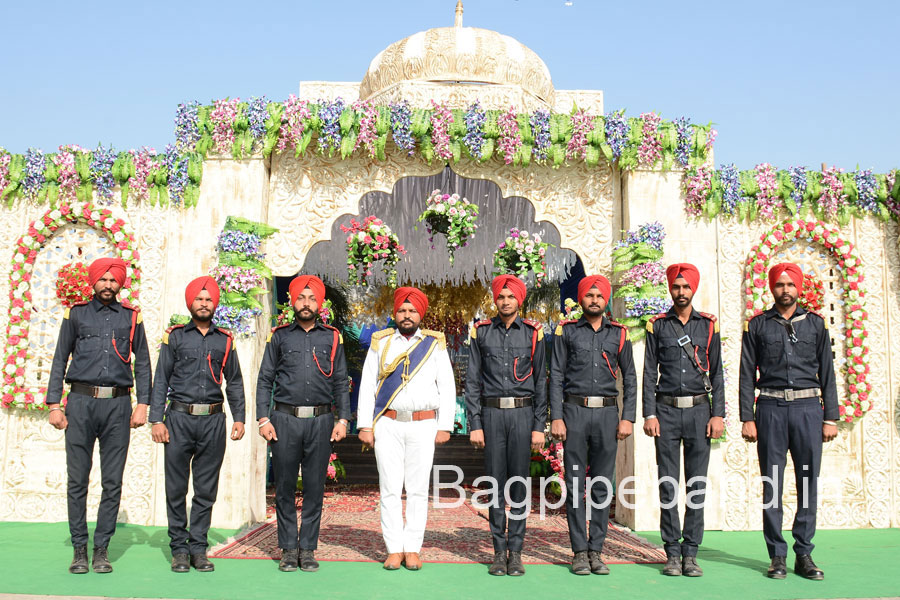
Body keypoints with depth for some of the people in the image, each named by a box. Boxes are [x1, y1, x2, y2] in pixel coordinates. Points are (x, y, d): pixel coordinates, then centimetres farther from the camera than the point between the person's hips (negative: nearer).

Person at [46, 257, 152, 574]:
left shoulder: (132, 316, 12)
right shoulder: (76, 313, 11)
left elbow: (142, 363, 13)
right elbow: (60, 359, 11)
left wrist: (142, 404, 2)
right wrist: (54, 405, 2)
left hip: (117, 404, 1)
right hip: (81, 402, 0)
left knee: (112, 482, 1)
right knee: (77, 480, 1)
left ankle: (101, 549, 10)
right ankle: (79, 548, 11)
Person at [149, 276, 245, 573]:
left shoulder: (225, 340, 13)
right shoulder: (175, 336, 8)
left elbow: (234, 382, 16)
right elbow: (161, 379, 6)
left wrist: (239, 418, 6)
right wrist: (156, 419, -2)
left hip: (213, 420, 1)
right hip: (179, 418, -1)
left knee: (206, 490, 4)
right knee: (176, 488, 2)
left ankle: (199, 548, 13)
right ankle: (179, 549, 12)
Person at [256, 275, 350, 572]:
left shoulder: (332, 337, 11)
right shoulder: (279, 336, 9)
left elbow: (341, 383, 12)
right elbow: (265, 379, 8)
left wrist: (343, 419, 3)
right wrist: (263, 419, -1)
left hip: (320, 421, 0)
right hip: (285, 420, 0)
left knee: (315, 488, 3)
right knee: (284, 488, 4)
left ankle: (308, 549, 13)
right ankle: (288, 548, 14)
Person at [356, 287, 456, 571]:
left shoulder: (435, 344, 8)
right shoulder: (380, 343, 9)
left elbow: (447, 387, 6)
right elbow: (367, 385, 7)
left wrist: (445, 426, -2)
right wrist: (365, 426, 0)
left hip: (423, 425, 0)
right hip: (387, 425, 0)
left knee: (418, 489, 1)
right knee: (390, 489, 0)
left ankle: (412, 549, 10)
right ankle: (394, 550, 8)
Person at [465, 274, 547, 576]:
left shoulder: (533, 333, 5)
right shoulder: (481, 332, 6)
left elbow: (541, 381, 5)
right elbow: (472, 381, 5)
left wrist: (539, 426, 0)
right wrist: (474, 424, -2)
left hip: (522, 413, 0)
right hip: (491, 413, 0)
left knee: (519, 482, 2)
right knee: (496, 483, 3)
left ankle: (516, 552, 10)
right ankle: (499, 551, 12)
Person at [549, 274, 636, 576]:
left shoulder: (618, 334, 10)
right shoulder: (566, 332, 6)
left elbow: (630, 378, 11)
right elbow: (556, 376, 3)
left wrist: (628, 417, 1)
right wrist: (556, 417, -5)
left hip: (607, 413, 2)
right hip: (575, 412, -1)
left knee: (603, 485, 4)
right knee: (575, 484, 0)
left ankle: (596, 550, 12)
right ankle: (579, 551, 7)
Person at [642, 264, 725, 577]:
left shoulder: (709, 324, 8)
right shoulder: (657, 325, 6)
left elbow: (716, 373, 8)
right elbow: (649, 372, 4)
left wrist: (718, 414, 0)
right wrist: (649, 414, -4)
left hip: (699, 410, 1)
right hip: (666, 410, -1)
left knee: (697, 485, 2)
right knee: (668, 485, 1)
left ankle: (690, 553, 9)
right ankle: (672, 553, 8)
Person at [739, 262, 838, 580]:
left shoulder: (815, 324, 11)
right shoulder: (757, 325, 7)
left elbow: (827, 373, 10)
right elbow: (747, 375, 5)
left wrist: (830, 417, 4)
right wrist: (747, 418, -2)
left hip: (808, 408, 1)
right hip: (771, 409, -1)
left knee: (808, 482, 2)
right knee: (772, 484, 1)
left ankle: (804, 554, 11)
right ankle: (777, 556, 8)